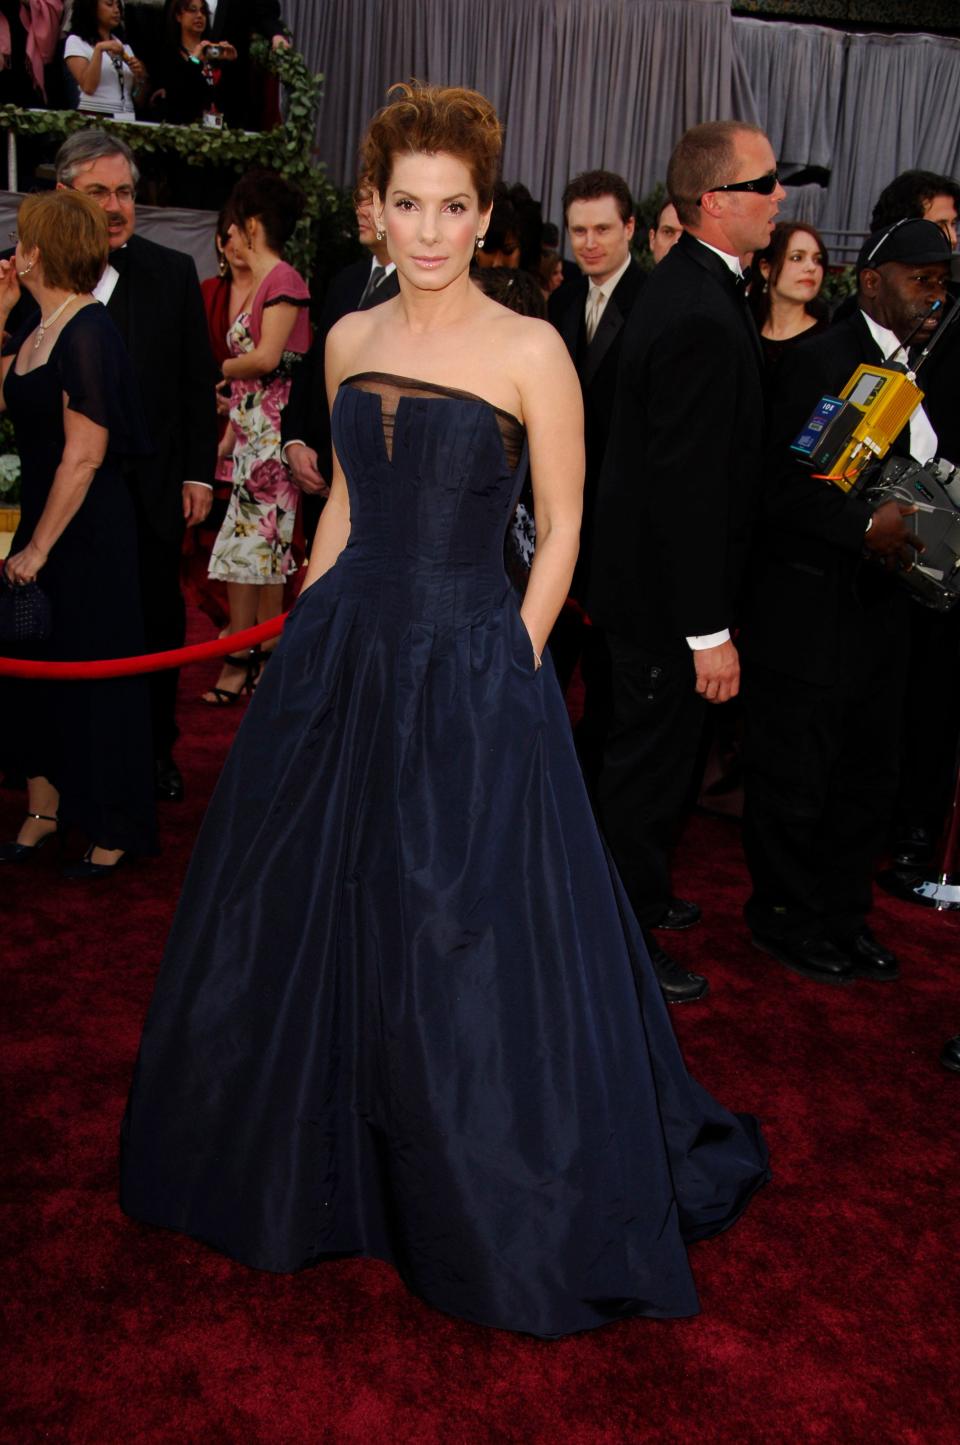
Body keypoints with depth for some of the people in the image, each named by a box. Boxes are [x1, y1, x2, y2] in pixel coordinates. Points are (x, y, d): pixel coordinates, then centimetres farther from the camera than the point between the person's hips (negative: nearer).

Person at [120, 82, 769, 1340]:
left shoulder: (529, 351, -8)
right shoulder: (350, 341, 8)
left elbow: (561, 529, -5)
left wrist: (506, 667, -10)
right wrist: (306, 633, 12)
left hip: (468, 670, -5)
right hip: (341, 658, 6)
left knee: (468, 941, 2)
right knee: (309, 916, 15)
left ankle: (497, 1213, 26)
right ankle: (320, 1162, 40)